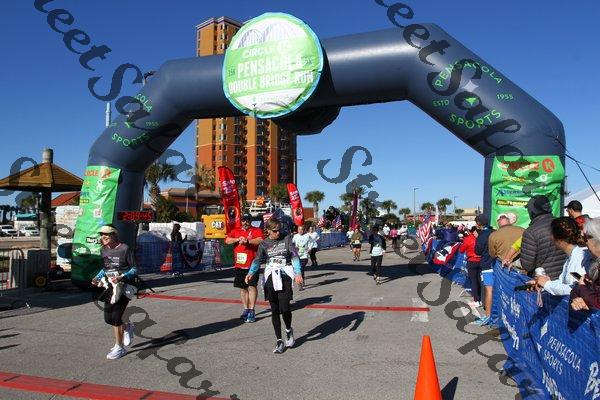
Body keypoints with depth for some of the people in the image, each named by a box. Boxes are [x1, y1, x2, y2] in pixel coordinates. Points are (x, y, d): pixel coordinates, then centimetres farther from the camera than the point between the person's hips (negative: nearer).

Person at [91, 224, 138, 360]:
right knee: (108, 318, 7)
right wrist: (97, 277, 2)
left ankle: (119, 347, 8)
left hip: (124, 287, -7)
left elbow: (134, 269, -11)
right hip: (110, 287, 7)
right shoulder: (103, 250, 7)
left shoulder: (125, 249, -14)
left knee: (116, 317, -7)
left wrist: (121, 277, -25)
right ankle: (127, 327, 36)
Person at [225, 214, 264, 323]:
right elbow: (227, 240, 1)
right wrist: (238, 239, -14)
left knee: (252, 286, -8)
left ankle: (252, 311, -3)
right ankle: (246, 309, 23)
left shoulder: (256, 231, 0)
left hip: (252, 264, -5)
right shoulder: (236, 231, 13)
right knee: (243, 288, 12)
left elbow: (261, 240, -18)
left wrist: (247, 241, -28)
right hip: (239, 265, 5)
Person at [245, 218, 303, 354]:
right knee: (274, 310, 3)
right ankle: (279, 341, 15)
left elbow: (294, 256, -4)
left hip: (285, 276, -2)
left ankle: (289, 330, 20)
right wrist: (251, 273, -21)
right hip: (270, 277, 2)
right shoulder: (264, 244, 6)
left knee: (284, 308, -11)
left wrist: (298, 273, -17)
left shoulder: (286, 239, 2)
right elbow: (257, 260, -3)